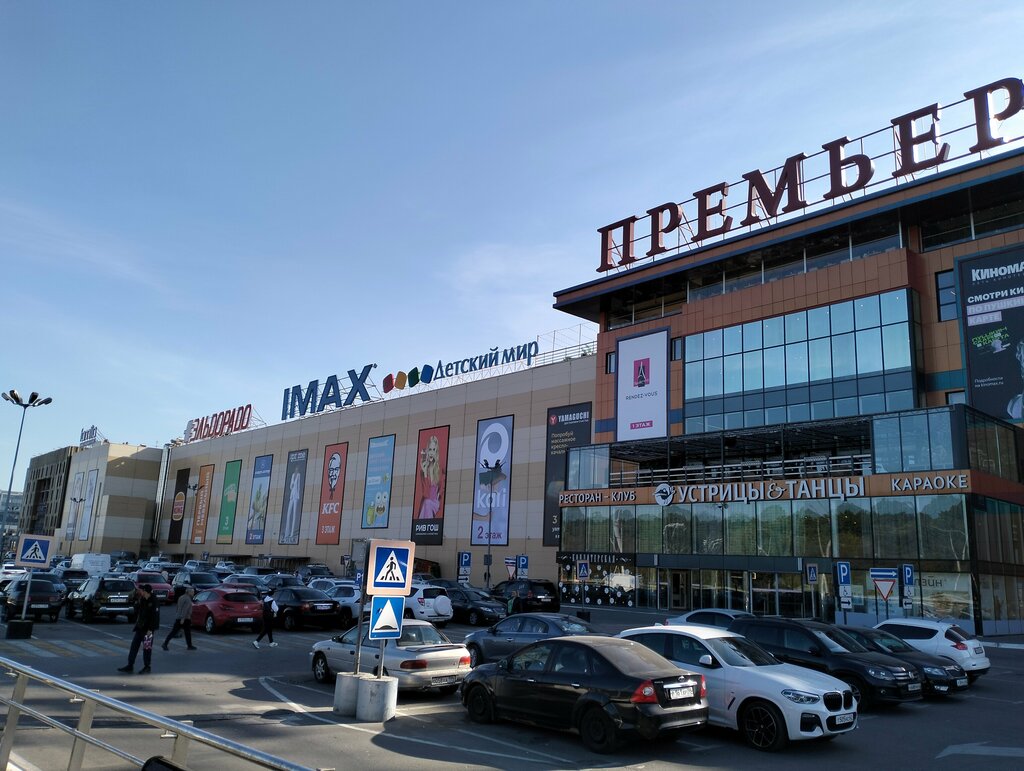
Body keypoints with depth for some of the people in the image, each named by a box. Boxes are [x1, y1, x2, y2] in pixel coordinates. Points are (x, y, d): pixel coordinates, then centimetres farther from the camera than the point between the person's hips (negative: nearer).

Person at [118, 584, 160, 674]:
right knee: (134, 646, 9)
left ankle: (147, 667, 12)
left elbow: (155, 617, -18)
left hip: (147, 629, -8)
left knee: (147, 648, 1)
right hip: (140, 628, 8)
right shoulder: (141, 600, 9)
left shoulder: (153, 602, -16)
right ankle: (130, 666, 18)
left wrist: (150, 629, -20)